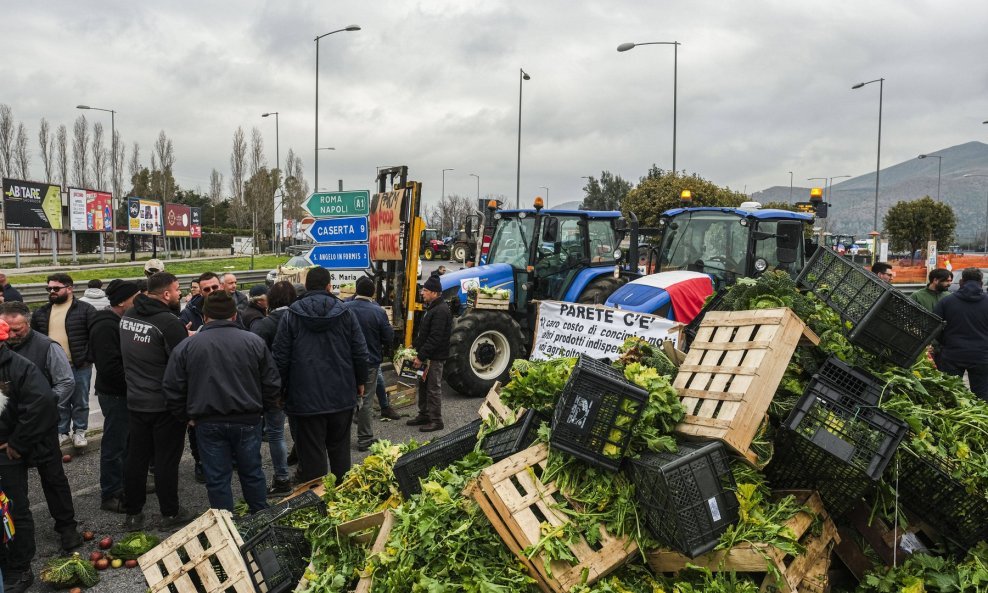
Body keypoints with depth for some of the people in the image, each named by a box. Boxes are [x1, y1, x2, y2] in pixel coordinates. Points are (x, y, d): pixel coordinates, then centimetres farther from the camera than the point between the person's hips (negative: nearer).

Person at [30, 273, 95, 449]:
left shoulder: (85, 309, -8)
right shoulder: (41, 313, 9)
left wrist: (89, 358, -15)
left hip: (79, 366, -4)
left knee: (80, 402, 8)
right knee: (59, 403, 13)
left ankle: (79, 432, 22)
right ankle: (62, 432, 26)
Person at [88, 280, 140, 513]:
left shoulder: (118, 321, 10)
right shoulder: (105, 326, -20)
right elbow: (109, 366, -27)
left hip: (122, 391, 10)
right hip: (114, 392, -10)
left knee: (124, 441, 18)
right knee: (115, 444, 0)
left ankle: (123, 486, 31)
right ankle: (110, 495, 11)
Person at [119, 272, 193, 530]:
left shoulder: (128, 316, 3)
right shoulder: (169, 322, -21)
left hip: (135, 400, 6)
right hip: (165, 403, -6)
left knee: (135, 457, 14)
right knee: (167, 459, 6)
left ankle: (133, 514, 23)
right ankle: (170, 513, 17)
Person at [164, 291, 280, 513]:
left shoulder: (186, 346, -2)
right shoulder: (254, 342, -2)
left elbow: (172, 389, 1)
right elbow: (272, 383, 0)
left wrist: (186, 416, 14)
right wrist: (261, 409, 14)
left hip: (208, 423, -1)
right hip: (248, 420, 1)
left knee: (217, 478, 9)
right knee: (252, 472, 16)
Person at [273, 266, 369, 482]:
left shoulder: (290, 316, -4)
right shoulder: (345, 313, -1)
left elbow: (281, 358, -4)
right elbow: (360, 353, 1)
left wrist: (281, 388, 9)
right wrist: (360, 382, 15)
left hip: (306, 397, -2)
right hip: (342, 394, 2)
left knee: (312, 452, 4)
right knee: (340, 448, 17)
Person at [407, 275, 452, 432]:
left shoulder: (440, 311, -21)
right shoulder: (432, 307, 13)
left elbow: (435, 338, -25)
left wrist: (421, 356, -22)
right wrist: (415, 345, 13)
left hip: (435, 357, -10)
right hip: (426, 355, 10)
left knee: (433, 388, -2)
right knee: (423, 385, 17)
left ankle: (436, 421, 7)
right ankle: (424, 415, 29)